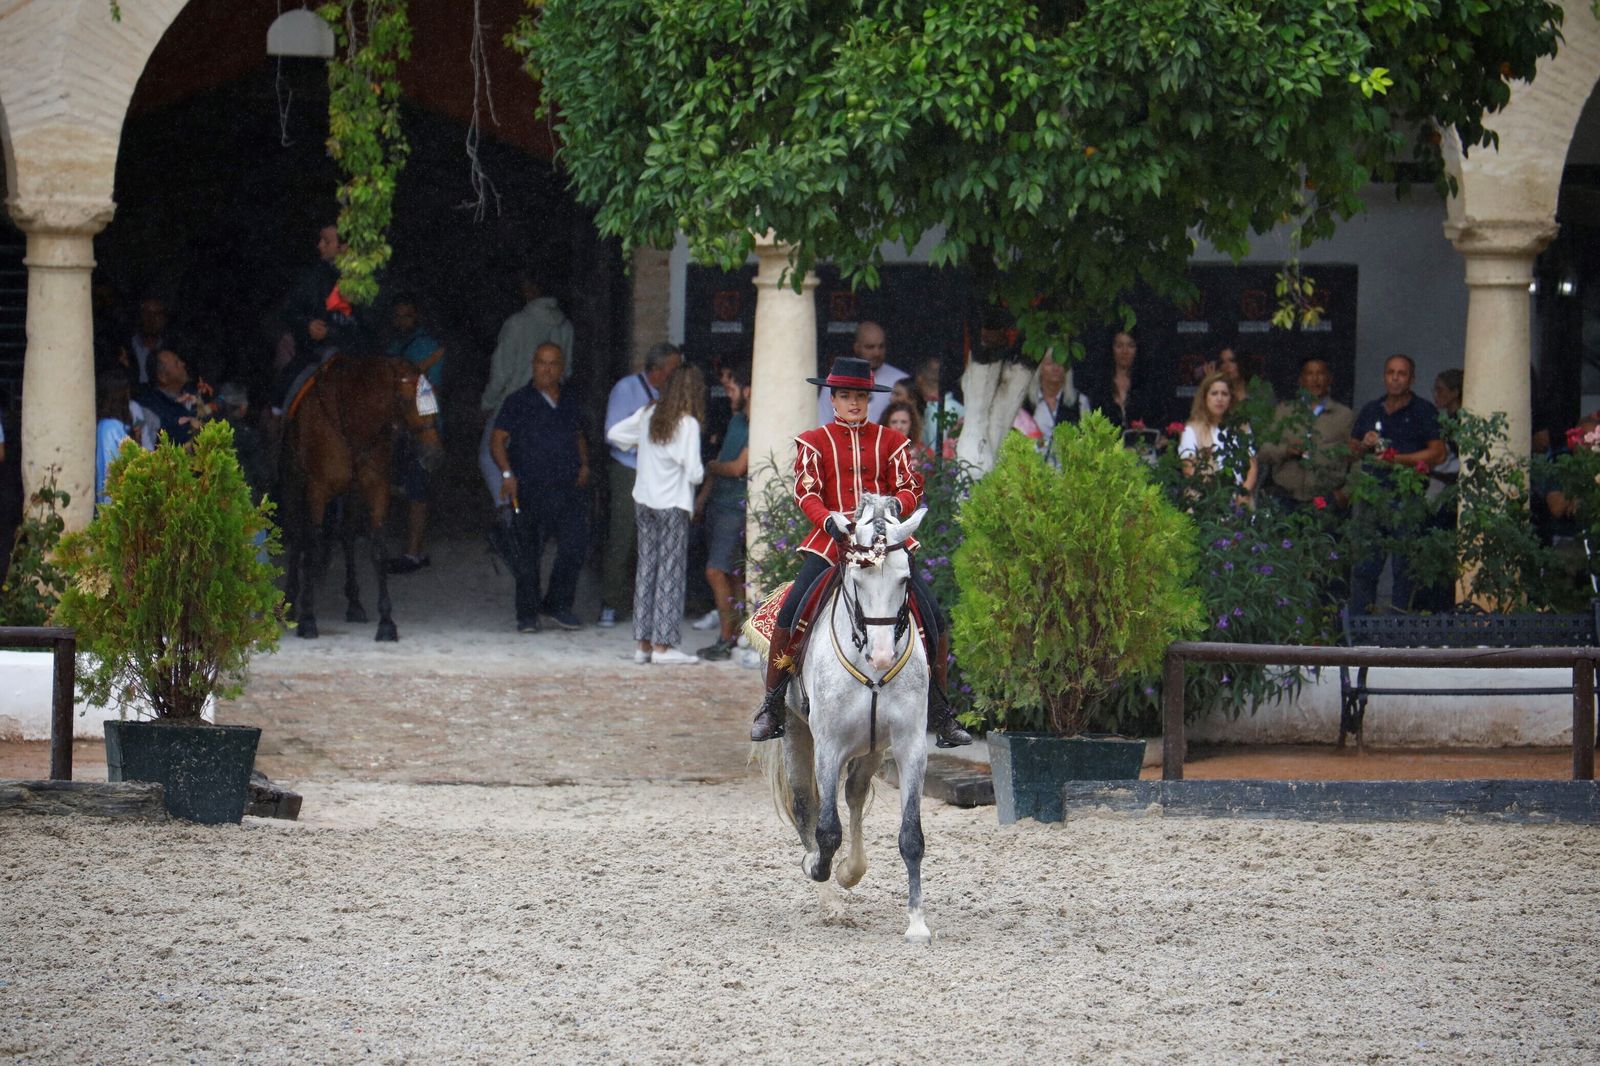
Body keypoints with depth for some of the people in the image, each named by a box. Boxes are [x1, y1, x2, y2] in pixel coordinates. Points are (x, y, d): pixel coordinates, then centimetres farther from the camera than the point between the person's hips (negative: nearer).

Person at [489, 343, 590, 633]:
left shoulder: (569, 404, 16)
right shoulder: (518, 402, 1)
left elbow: (579, 437, 28)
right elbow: (497, 440, -2)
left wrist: (584, 465, 9)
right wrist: (507, 473, -16)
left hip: (569, 489, 4)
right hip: (530, 491, -4)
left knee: (575, 547, -3)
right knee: (528, 553, 0)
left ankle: (559, 604, 13)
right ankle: (527, 613, 9)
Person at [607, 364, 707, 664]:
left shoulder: (648, 414, 4)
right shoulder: (687, 424, -15)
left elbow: (614, 434, 14)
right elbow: (693, 472, -18)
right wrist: (701, 471, 3)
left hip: (644, 501, 6)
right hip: (673, 505, -6)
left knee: (647, 569, 10)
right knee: (670, 573, -2)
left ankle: (644, 643, 11)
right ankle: (663, 645, -3)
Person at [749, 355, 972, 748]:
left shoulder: (891, 441, 13)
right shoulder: (814, 442, 9)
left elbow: (911, 489, 6)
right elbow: (806, 491, -2)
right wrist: (829, 519, -22)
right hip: (832, 539, -1)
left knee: (931, 614, -10)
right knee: (791, 609, -19)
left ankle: (940, 713, 3)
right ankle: (771, 705, -7)